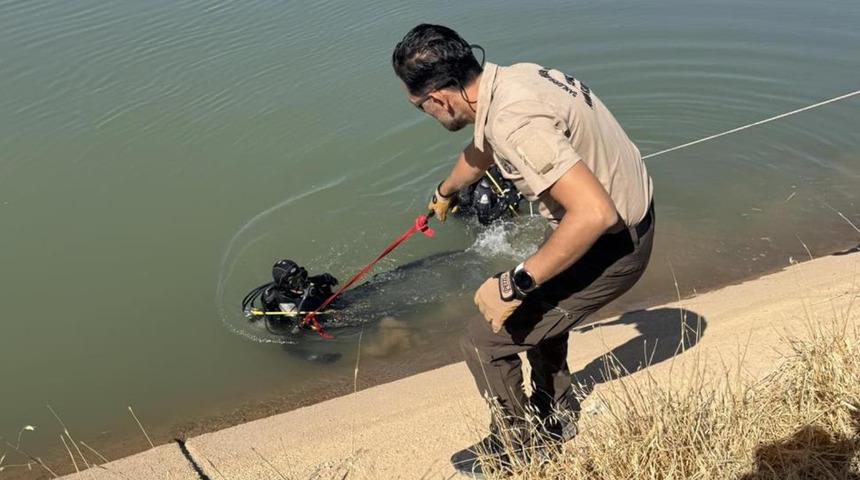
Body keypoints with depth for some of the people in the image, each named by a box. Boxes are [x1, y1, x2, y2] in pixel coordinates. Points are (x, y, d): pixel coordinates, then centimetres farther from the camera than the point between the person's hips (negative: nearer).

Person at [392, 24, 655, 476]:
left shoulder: (514, 122, -31)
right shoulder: (512, 78, 1)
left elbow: (594, 213, -36)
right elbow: (480, 151, 22)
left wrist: (513, 285, -27)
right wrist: (444, 192, 42)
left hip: (610, 241, -9)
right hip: (629, 215, 10)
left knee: (485, 335, 0)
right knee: (537, 306, 31)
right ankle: (555, 417, 49)